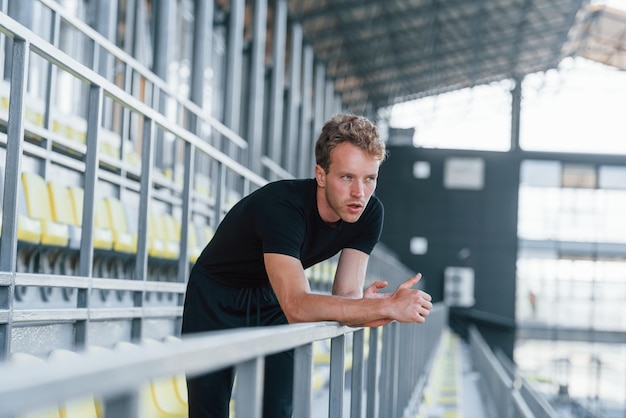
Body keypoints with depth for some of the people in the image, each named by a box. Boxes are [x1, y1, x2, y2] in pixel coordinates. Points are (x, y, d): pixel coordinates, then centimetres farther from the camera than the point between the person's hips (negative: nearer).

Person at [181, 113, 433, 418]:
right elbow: (297, 307, -43)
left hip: (271, 302, 5)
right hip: (216, 301, -5)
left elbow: (347, 297, -18)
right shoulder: (281, 205, -36)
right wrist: (387, 307, -47)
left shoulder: (369, 213, -16)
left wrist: (367, 309, -42)